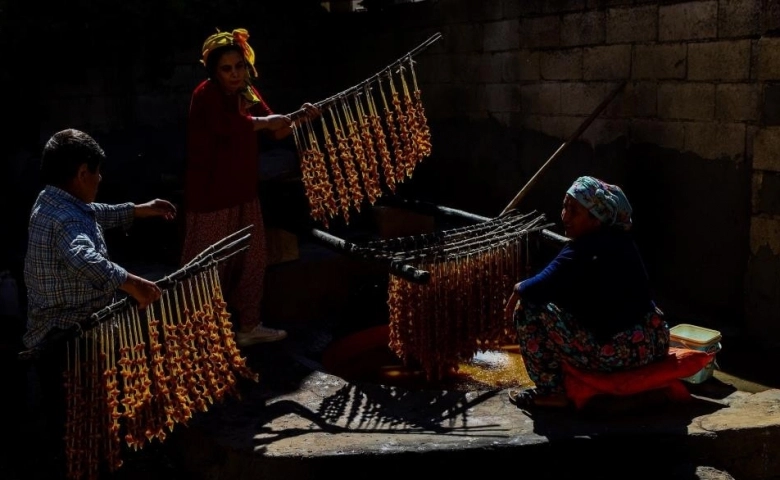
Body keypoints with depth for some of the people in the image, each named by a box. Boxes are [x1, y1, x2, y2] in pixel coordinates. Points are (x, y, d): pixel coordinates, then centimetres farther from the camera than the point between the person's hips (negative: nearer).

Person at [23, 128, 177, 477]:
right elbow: (82, 258, -49)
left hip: (52, 337, 11)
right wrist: (130, 282, -55)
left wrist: (140, 210, 27)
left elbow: (97, 215, 28)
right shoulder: (69, 220, -26)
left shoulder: (49, 202, 9)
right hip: (68, 344, -11)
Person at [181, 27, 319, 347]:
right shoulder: (207, 94, -15)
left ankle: (248, 326, 32)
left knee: (252, 261, 17)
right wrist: (266, 121, -23)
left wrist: (300, 117, -5)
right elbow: (226, 125, -35)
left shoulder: (247, 94, 9)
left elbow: (275, 131, 15)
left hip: (243, 193, 9)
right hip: (210, 196, -9)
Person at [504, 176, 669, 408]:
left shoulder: (582, 251, -18)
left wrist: (518, 289, -4)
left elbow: (541, 288, -26)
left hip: (617, 354, -9)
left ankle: (550, 392, 5)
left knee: (529, 310, -5)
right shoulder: (621, 239, 10)